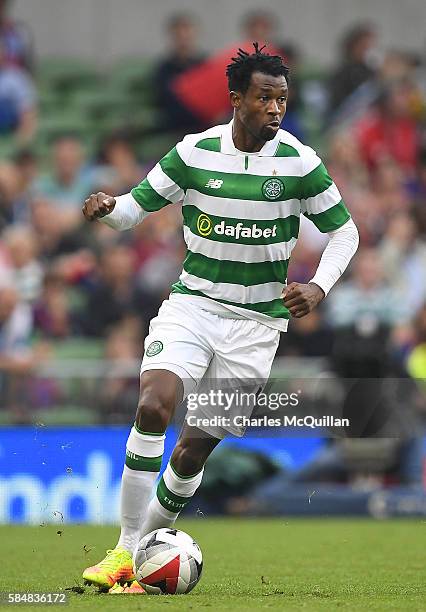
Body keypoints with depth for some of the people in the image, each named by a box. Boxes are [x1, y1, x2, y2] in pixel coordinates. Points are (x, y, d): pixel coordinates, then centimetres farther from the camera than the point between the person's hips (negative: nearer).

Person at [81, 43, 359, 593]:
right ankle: (125, 551, -17)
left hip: (255, 324, 0)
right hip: (191, 304, 0)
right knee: (153, 407, -25)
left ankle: (148, 544, 20)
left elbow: (343, 230, 6)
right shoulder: (193, 153, -4)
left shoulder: (300, 162, -5)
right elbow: (137, 206, 4)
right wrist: (106, 209, -19)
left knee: (192, 450, -3)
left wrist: (319, 287, -10)